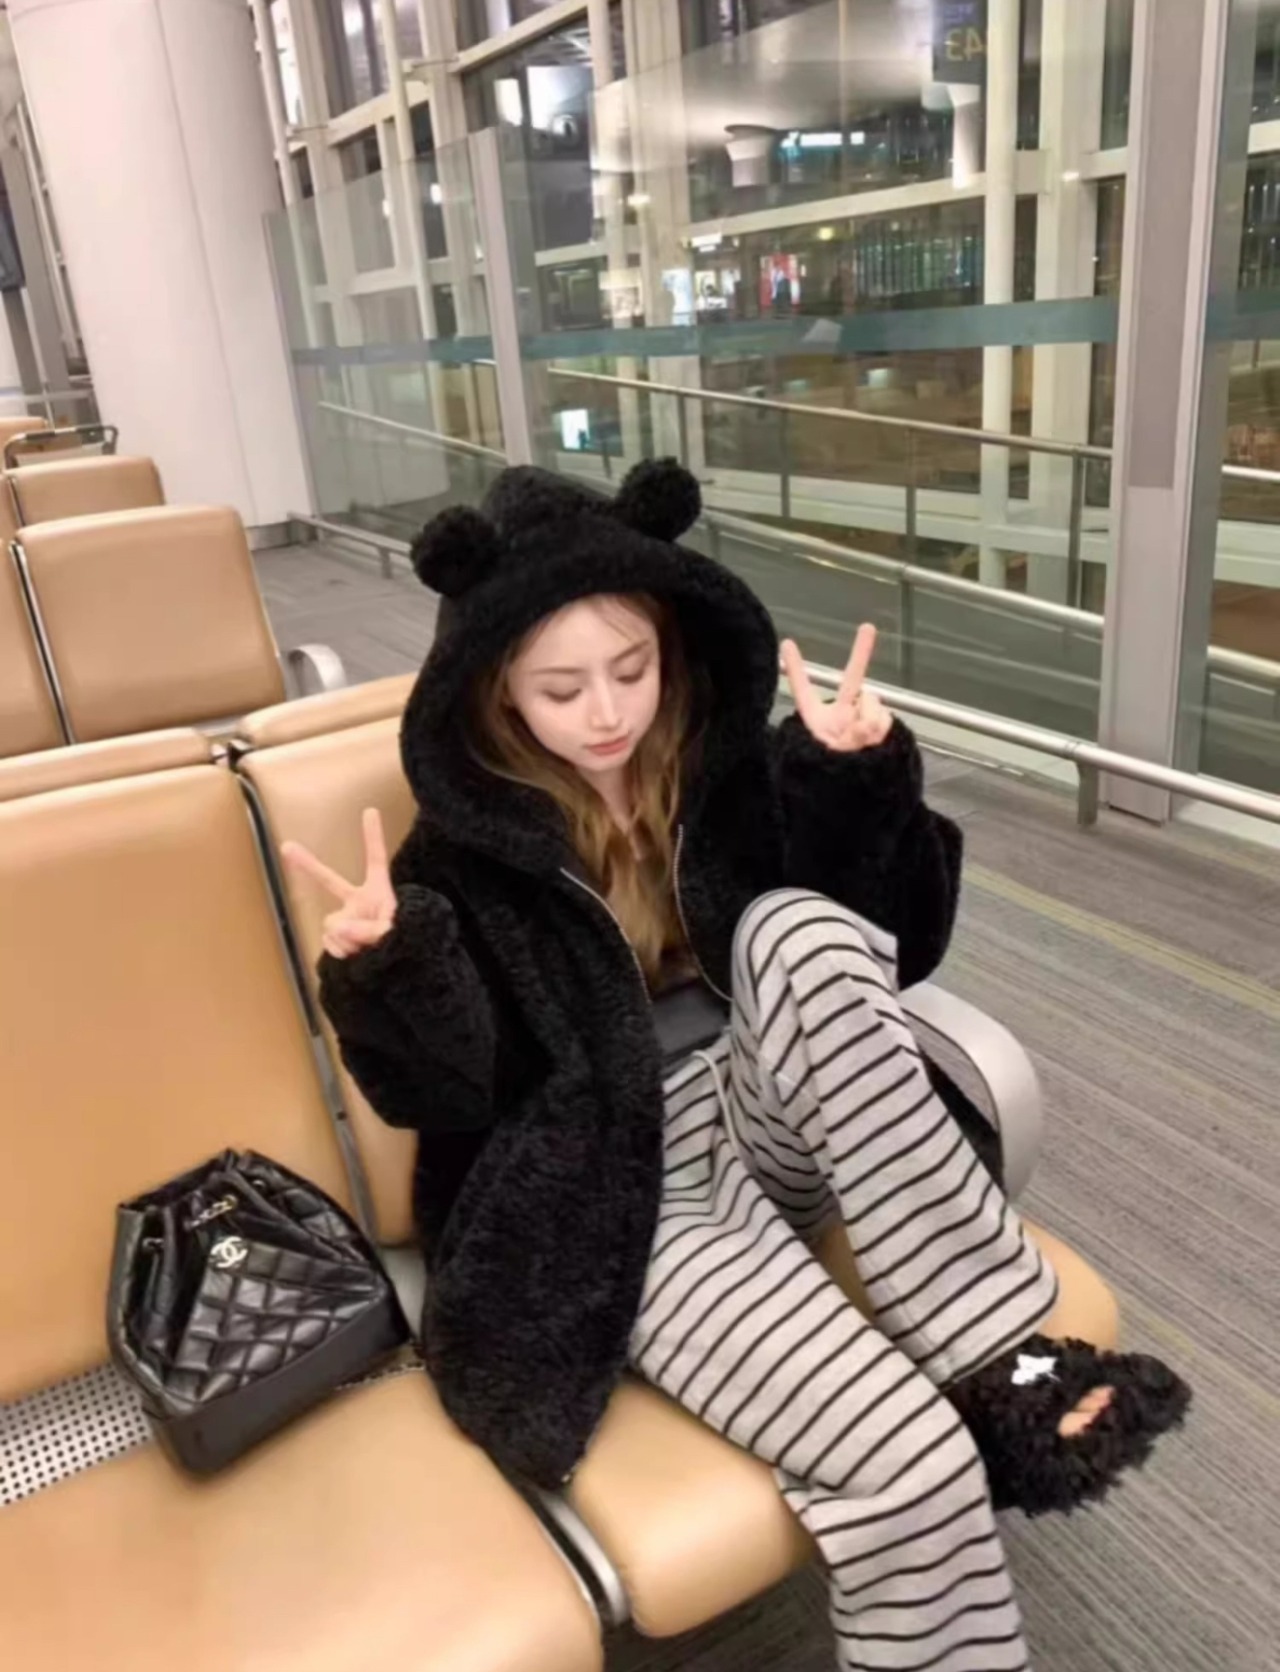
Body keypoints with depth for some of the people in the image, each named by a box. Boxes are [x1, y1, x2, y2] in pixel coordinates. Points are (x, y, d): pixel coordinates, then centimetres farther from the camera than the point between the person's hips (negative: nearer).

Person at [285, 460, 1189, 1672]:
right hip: (626, 1199, -3)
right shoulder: (467, 849, -6)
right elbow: (444, 1091, -9)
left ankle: (996, 1353, -24)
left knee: (799, 930, -29)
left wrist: (858, 778, -14)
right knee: (914, 1460, -26)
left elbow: (893, 943, 2)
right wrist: (392, 971, -28)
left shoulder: (725, 764, 2)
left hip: (762, 1128, 4)